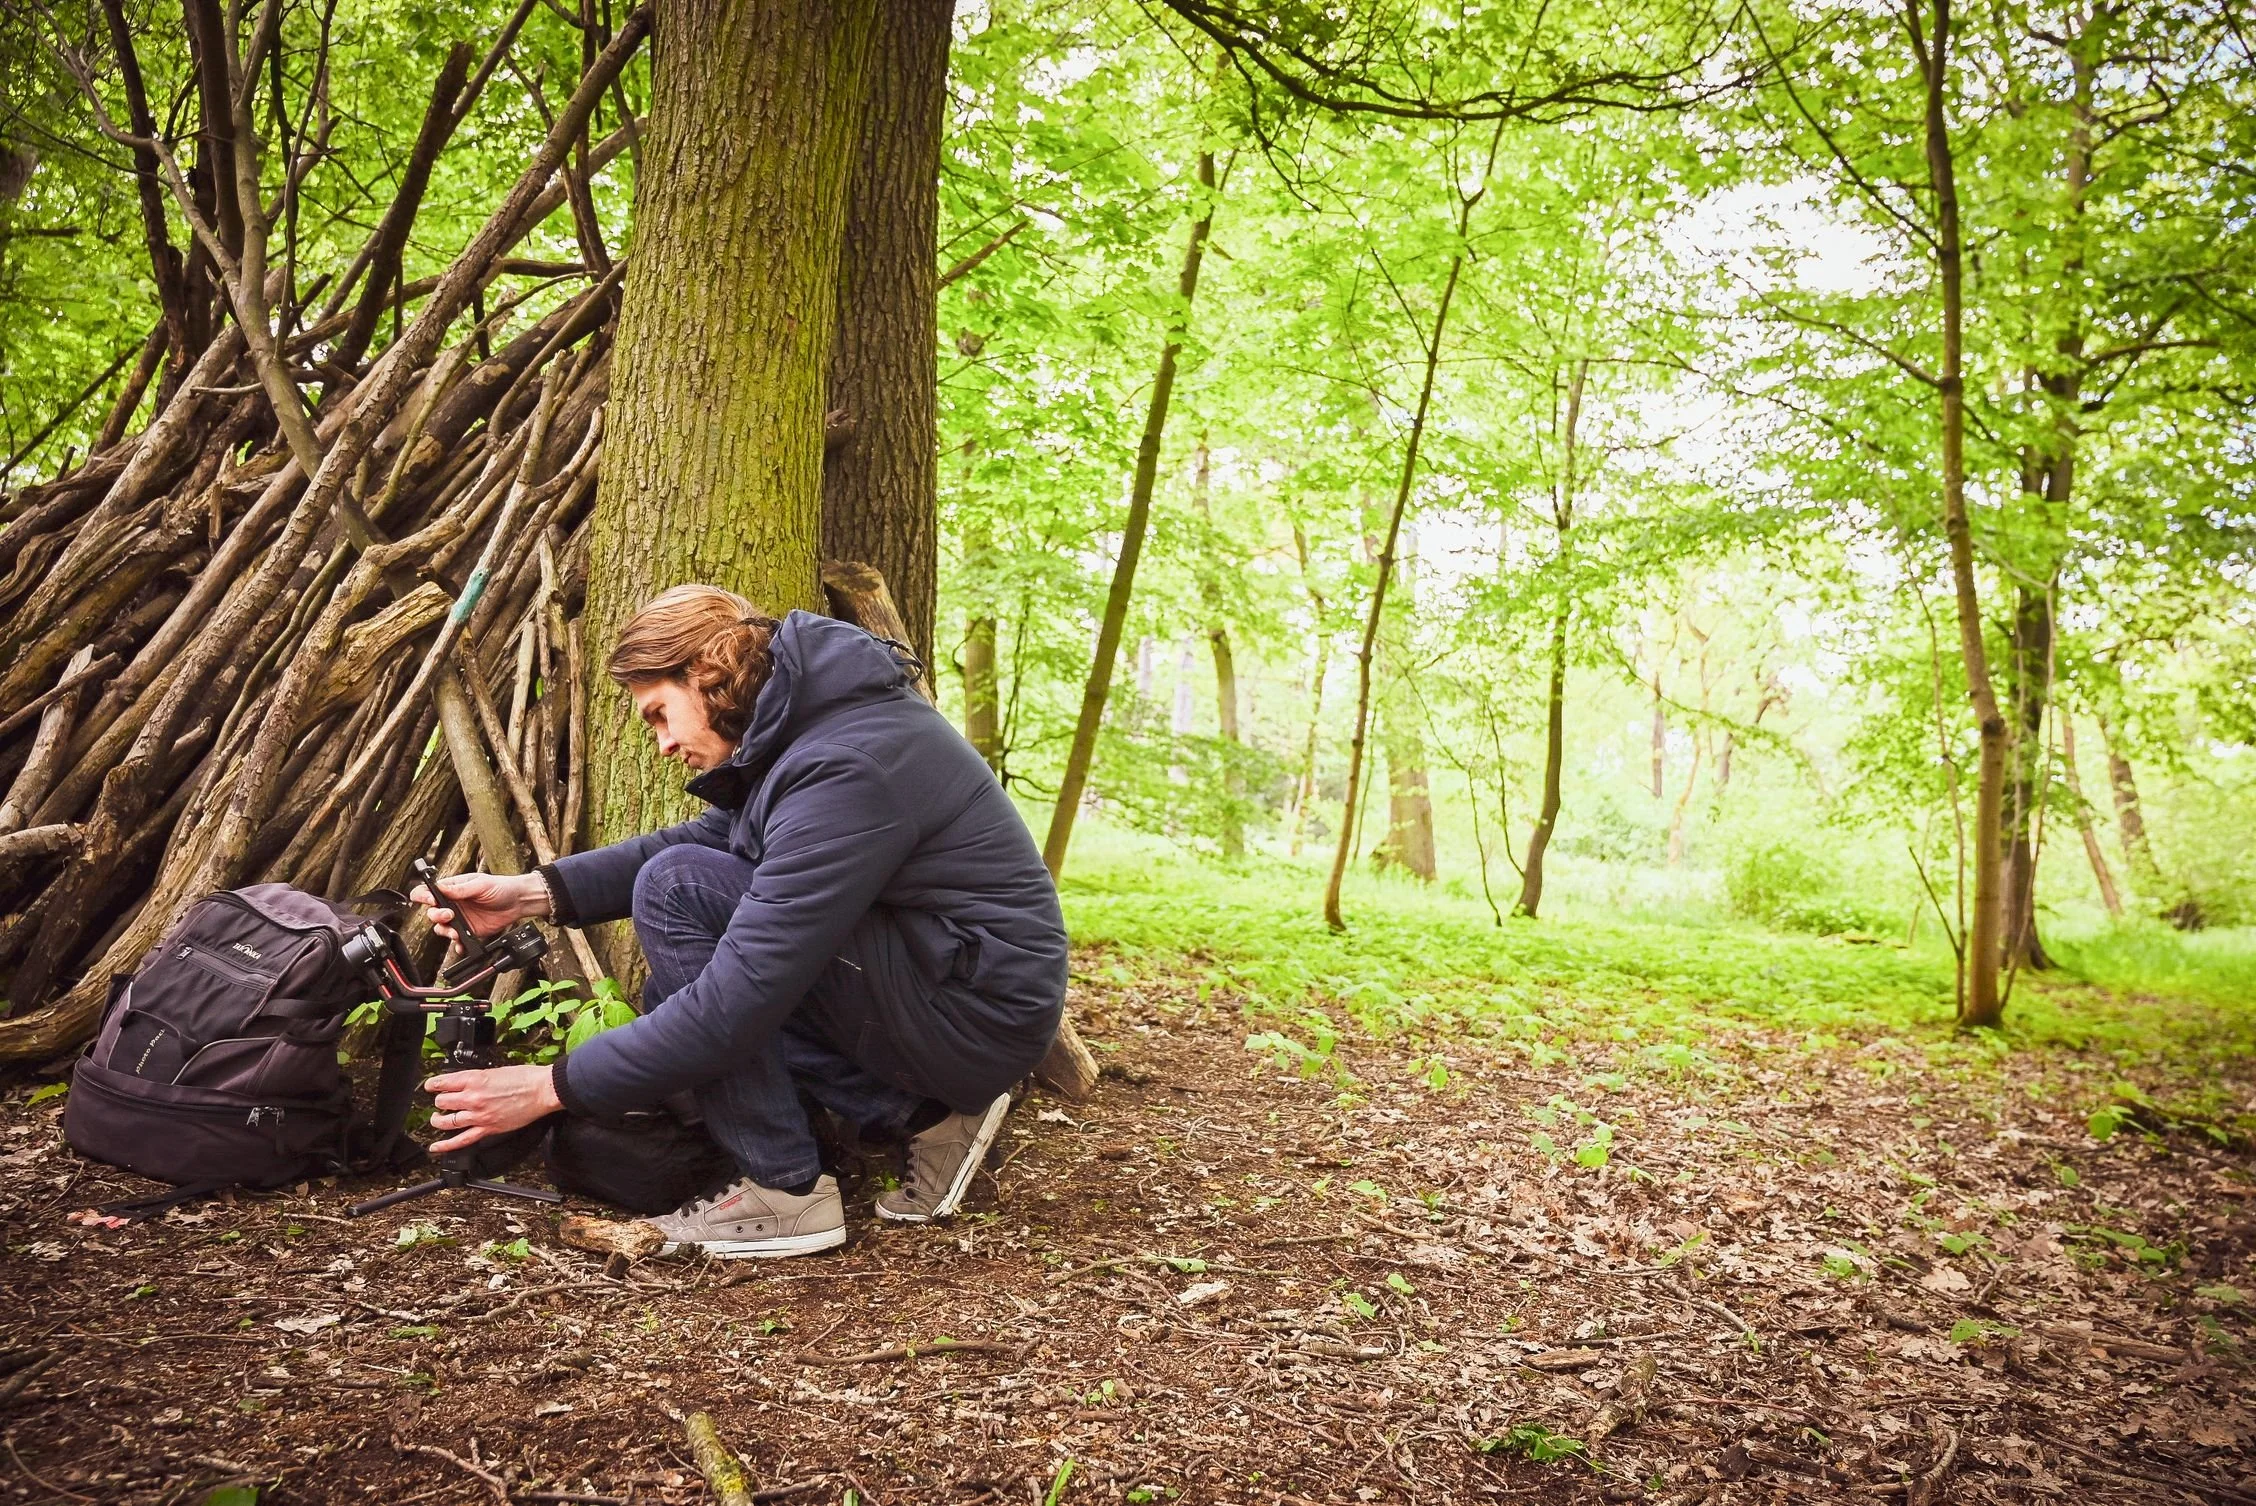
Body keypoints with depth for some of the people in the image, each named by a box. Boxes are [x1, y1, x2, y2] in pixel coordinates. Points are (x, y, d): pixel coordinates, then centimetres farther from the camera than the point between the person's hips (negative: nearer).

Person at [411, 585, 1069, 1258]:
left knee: (676, 888, -14)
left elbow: (735, 1006, -26)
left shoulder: (842, 771, -26)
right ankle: (922, 1112, 9)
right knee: (672, 996, 15)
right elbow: (700, 838, 14)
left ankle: (786, 1189, -7)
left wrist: (553, 1087, -16)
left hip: (980, 1017, -10)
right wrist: (532, 892, 1)